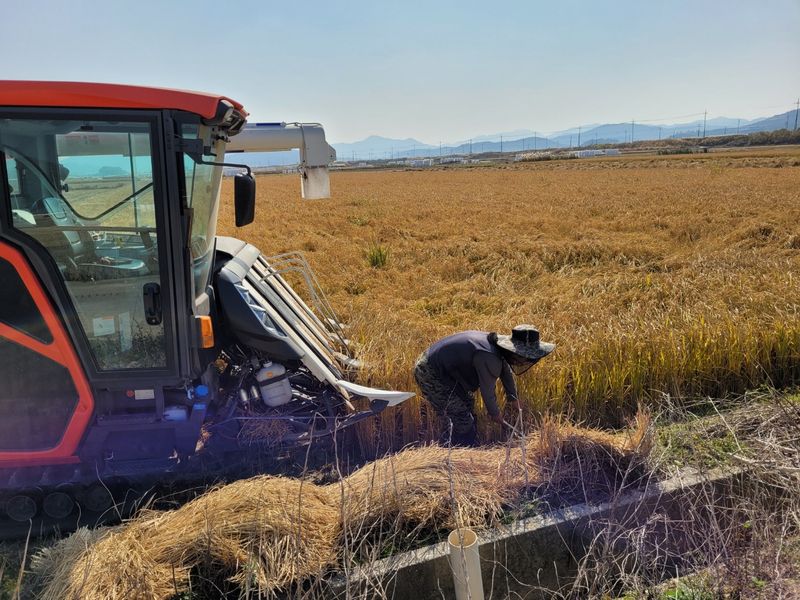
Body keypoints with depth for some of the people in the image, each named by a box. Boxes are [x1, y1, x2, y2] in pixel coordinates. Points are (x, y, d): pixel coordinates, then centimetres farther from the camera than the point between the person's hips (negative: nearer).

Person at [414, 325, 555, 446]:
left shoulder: (499, 344, 0)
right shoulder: (489, 358, -31)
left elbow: (506, 371, 19)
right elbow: (487, 390, -17)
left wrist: (513, 398, 34)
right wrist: (494, 413, 3)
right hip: (431, 375, -11)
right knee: (463, 422, -11)